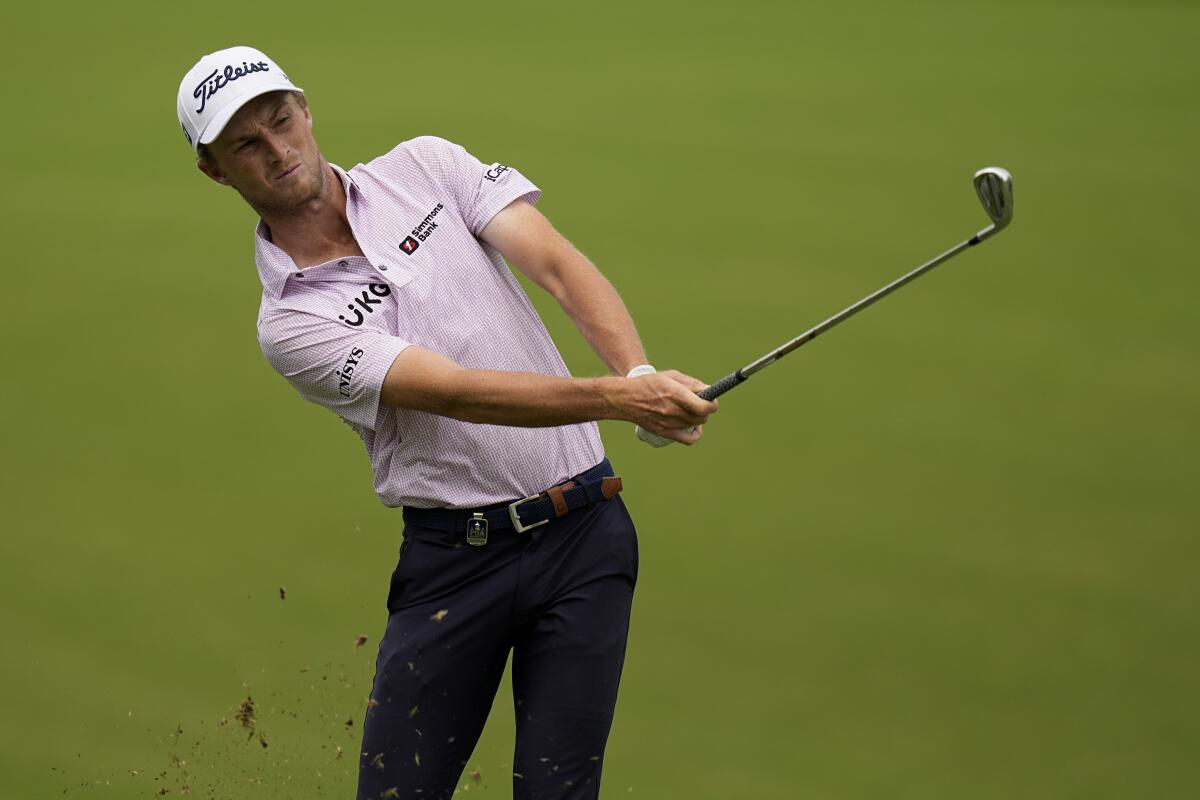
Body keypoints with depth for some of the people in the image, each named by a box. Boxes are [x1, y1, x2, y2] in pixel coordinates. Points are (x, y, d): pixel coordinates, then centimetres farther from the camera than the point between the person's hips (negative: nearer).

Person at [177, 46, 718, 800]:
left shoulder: (425, 167, 6)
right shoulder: (290, 324, -4)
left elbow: (557, 263, -7)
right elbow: (462, 393, -18)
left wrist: (642, 372, -26)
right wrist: (620, 397, -31)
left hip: (584, 532, 1)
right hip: (452, 559, -1)